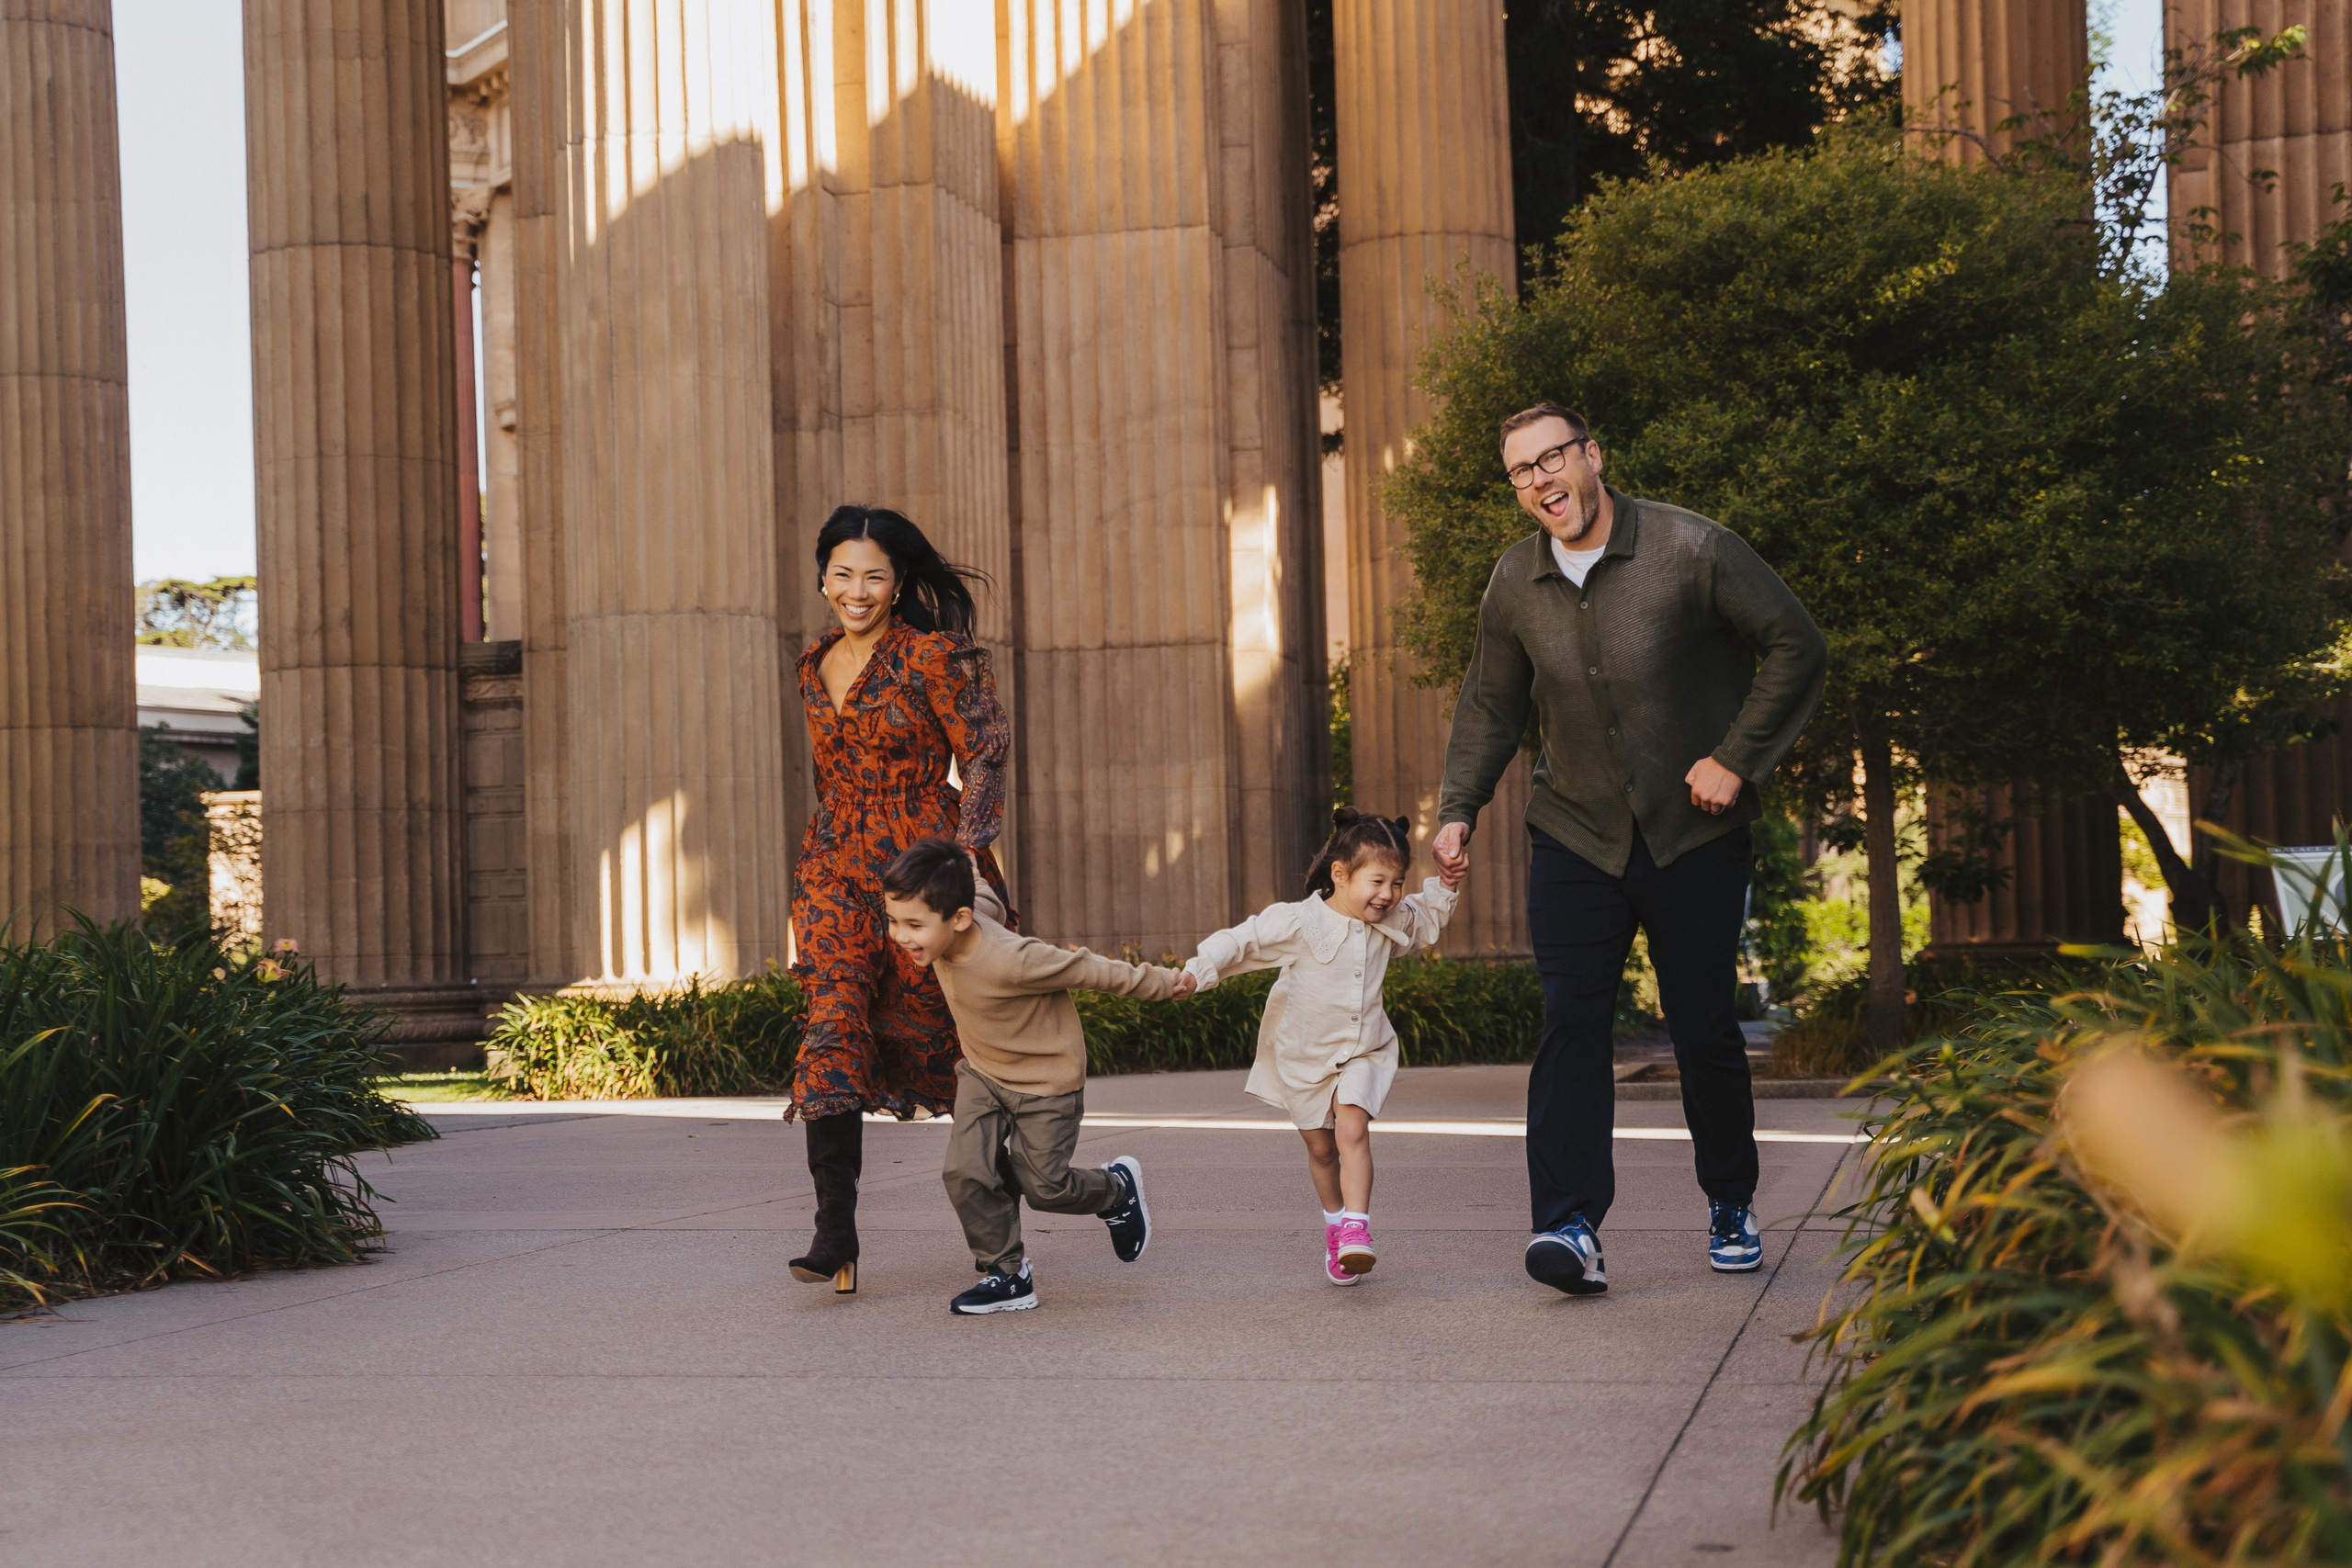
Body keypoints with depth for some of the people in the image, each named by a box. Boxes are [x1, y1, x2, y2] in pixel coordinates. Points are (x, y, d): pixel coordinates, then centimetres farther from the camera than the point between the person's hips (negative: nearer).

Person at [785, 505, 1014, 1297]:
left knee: (934, 1028, 4)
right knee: (833, 1029, -12)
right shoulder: (816, 667, 13)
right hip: (837, 867, 4)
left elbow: (984, 755, -10)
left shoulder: (932, 657, -7)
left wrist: (965, 854, -21)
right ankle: (835, 1231, -15)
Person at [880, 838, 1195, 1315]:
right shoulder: (973, 906, -18)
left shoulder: (1010, 961, -38)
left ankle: (1117, 1188, 37)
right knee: (965, 1173, -9)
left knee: (1044, 1187, 5)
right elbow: (986, 897, 6)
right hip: (982, 1072, 6)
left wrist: (1161, 983, -12)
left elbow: (1087, 970, -24)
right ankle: (1008, 1275, 9)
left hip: (1047, 1080, -6)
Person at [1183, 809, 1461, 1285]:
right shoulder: (1299, 922, -21)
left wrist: (1444, 887, 3)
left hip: (1363, 1053, 2)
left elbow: (1425, 922, 20)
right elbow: (1244, 941, -24)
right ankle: (1334, 1222, 35)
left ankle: (1356, 1228, -25)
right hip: (1303, 1056, -2)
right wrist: (1199, 970, -38)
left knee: (1352, 1129, -22)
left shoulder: (1391, 924, -2)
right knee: (1320, 1148, 12)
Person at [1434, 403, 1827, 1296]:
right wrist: (1459, 807, 2)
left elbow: (1796, 646, -6)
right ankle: (1570, 1224, -16)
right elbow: (1489, 707, 14)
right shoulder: (1516, 583, 1)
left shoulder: (1691, 551, -11)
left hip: (1695, 834, -2)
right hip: (1574, 836, 2)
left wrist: (1737, 758, -12)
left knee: (1704, 1030, 4)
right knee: (1570, 1022, -12)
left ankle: (1731, 1206, 26)